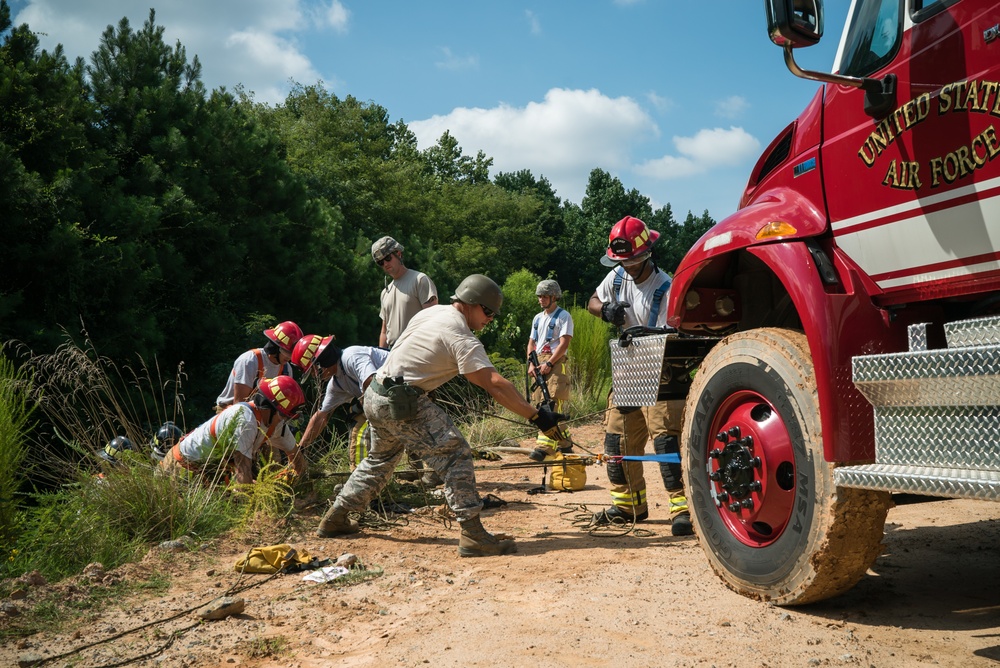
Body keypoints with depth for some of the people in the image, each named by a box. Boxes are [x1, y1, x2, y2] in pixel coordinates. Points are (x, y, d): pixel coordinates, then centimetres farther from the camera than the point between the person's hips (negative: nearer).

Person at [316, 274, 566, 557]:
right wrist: (536, 415, -21)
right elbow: (495, 384, -22)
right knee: (455, 453, -9)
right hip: (402, 403, -9)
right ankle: (473, 535, -14)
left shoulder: (432, 312, 11)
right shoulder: (462, 338, -15)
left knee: (380, 459, 27)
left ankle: (336, 518, 37)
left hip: (375, 396, 9)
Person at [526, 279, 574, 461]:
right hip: (539, 365, 8)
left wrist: (549, 363, -16)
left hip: (555, 364, -8)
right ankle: (564, 444, 16)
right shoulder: (538, 318, 20)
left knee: (551, 406, -17)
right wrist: (531, 363, 3)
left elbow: (564, 344, -11)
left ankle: (544, 446, -25)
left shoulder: (563, 316, -2)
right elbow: (531, 343, 20)